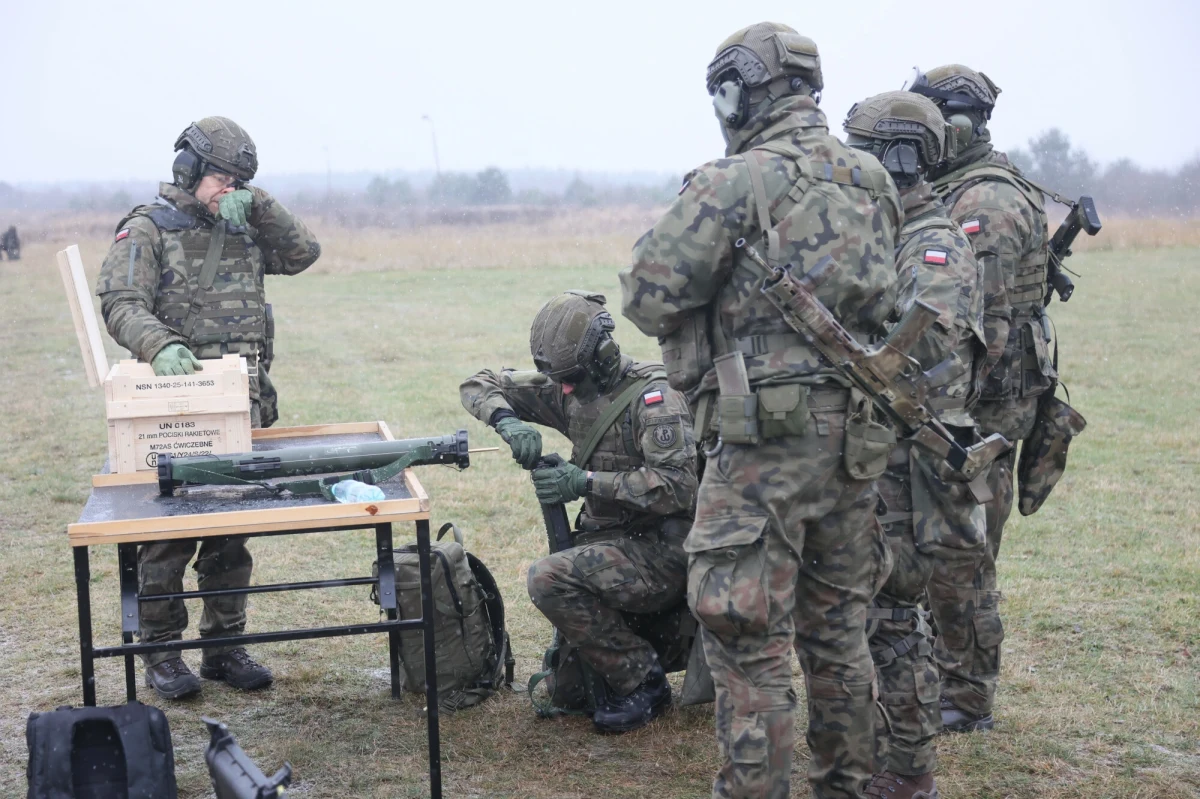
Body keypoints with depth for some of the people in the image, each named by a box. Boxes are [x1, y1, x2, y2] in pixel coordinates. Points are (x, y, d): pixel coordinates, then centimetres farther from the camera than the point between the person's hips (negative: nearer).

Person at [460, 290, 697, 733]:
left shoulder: (652, 396, -17)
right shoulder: (566, 389, 4)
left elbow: (680, 484, -27)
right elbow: (478, 385, 7)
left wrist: (586, 482, -29)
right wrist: (508, 421, -15)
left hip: (662, 550, -8)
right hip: (609, 538, 8)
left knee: (550, 580, -27)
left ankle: (641, 680, -13)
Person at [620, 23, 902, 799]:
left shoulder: (734, 183, -12)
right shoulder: (875, 181, 8)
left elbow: (648, 297, -12)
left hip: (766, 436, -7)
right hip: (857, 433, 7)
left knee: (752, 638, 1)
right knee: (839, 625, 19)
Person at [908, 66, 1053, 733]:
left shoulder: (987, 201, -16)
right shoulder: (947, 194, 15)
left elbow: (983, 321, -23)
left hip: (982, 405, -10)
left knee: (959, 558, -2)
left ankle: (969, 702, 10)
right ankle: (942, 677, 30)